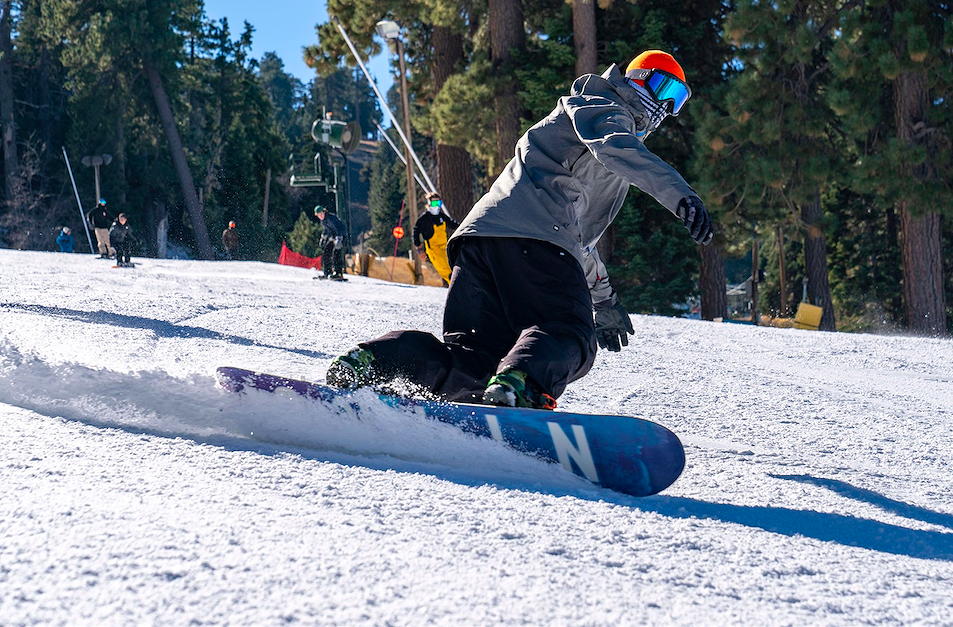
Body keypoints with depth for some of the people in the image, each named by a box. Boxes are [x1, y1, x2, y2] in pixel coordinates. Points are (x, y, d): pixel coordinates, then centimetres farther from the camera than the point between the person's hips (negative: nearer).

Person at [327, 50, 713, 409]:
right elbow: (615, 146, -10)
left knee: (474, 359, -5)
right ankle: (515, 385, -47)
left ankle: (368, 361, -19)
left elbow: (580, 232, 53)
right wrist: (681, 196, -24)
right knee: (567, 338, -19)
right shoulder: (602, 108, 17)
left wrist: (603, 300, 57)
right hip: (532, 236, -8)